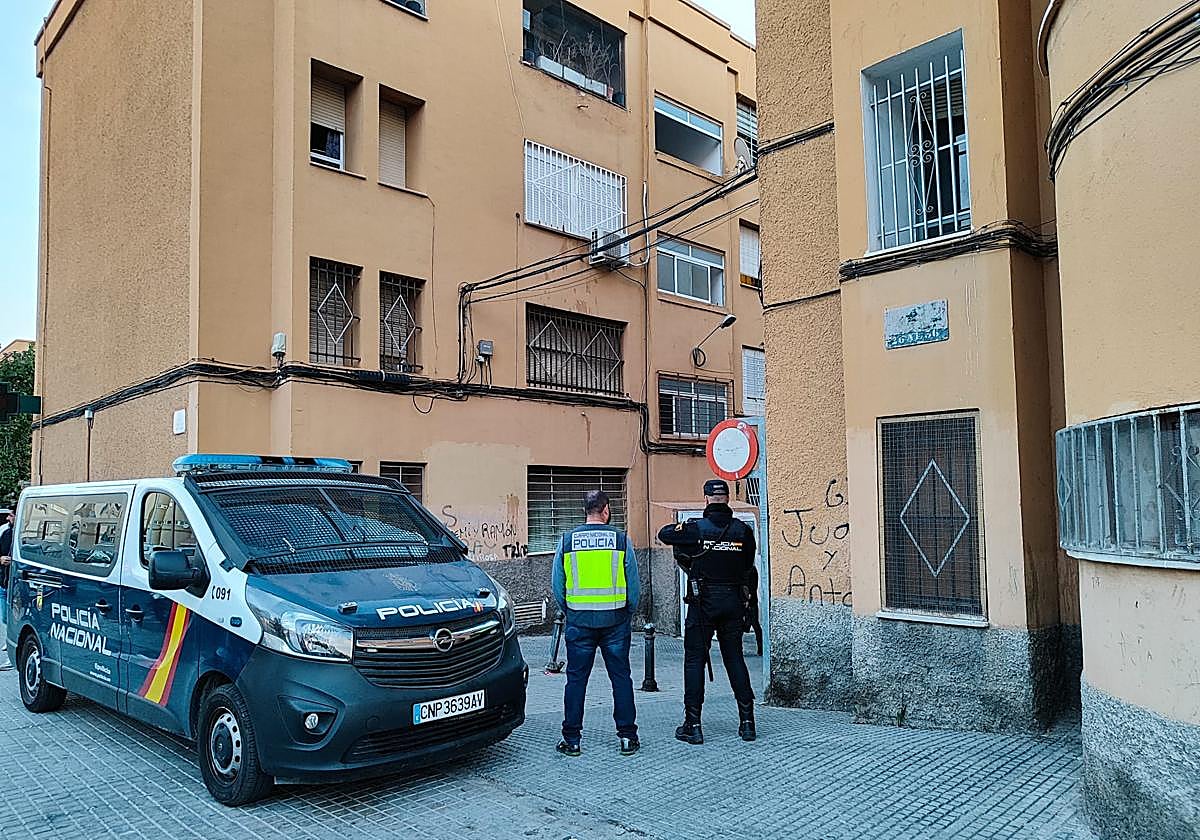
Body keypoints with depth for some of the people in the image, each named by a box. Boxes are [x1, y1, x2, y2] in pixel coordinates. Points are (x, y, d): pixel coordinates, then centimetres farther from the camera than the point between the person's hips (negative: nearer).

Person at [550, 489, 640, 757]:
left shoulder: (567, 541, -1)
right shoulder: (621, 540, -4)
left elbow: (557, 586, 4)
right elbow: (634, 584, 0)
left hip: (579, 621, 1)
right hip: (615, 620, 0)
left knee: (576, 678, 8)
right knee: (621, 677, 9)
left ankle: (571, 739, 13)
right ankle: (627, 736, 15)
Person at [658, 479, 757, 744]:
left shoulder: (697, 528, -10)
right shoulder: (743, 530, 0)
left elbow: (664, 534, 3)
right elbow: (748, 564, 11)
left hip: (703, 602, -3)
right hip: (734, 602, 4)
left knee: (694, 659, 4)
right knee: (734, 658, 13)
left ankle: (693, 725, 3)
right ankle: (747, 721, 14)